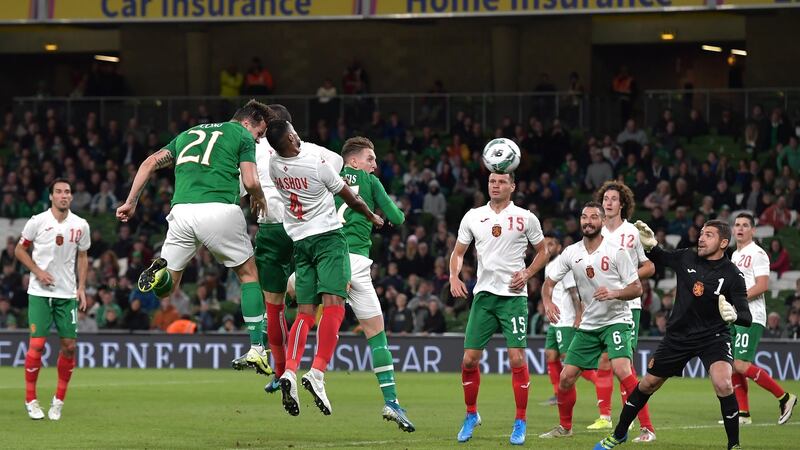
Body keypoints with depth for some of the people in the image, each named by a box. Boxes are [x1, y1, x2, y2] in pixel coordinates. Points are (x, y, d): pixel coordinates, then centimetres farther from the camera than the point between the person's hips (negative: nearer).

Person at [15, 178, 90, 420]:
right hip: (40, 292, -3)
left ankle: (59, 400, 13)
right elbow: (19, 250, 4)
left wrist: (81, 287, 6)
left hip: (67, 293, 3)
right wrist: (38, 272, -9)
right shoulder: (38, 222, -5)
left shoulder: (80, 225, 3)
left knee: (69, 345, -1)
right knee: (37, 344, -9)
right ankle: (31, 399, 3)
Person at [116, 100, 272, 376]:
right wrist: (258, 199, 19)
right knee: (248, 274, 16)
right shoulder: (242, 136, 11)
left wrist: (131, 202, 21)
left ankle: (160, 272, -23)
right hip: (219, 207, -4)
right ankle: (256, 350, 8)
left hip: (182, 211, 4)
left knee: (165, 289, 14)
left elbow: (150, 163, 21)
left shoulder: (188, 134, 28)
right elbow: (251, 182, -2)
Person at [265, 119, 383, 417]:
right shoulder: (316, 163, -13)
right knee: (333, 305, -13)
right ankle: (317, 373, -28)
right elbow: (349, 198, 2)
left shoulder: (273, 166, 0)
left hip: (300, 242, 6)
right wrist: (372, 217, 18)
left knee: (305, 312, 3)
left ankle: (290, 371, -17)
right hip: (328, 236, -6)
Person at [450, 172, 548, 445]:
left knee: (517, 359, -10)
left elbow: (542, 251, 11)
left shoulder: (525, 218, 1)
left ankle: (520, 423, 1)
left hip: (514, 295, -2)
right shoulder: (473, 217, 7)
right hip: (483, 295, 2)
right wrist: (454, 277, -3)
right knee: (469, 359, -2)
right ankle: (471, 415, 18)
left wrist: (527, 274, -5)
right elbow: (458, 252, 15)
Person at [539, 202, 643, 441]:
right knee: (566, 377, 5)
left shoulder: (616, 251, -10)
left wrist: (614, 293, -26)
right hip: (588, 324, 5)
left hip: (616, 320, -5)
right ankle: (564, 427, 27)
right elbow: (549, 282, 10)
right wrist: (547, 302, -11)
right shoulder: (571, 253, 2)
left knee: (621, 369, -26)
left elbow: (637, 288, -8)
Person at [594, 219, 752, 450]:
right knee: (648, 384, 12)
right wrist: (650, 245, -7)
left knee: (723, 385, -28)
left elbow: (747, 318, -18)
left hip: (713, 336, -4)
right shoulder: (686, 258, -5)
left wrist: (734, 315, -40)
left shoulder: (732, 275, -15)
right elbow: (659, 258, 15)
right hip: (678, 334, 4)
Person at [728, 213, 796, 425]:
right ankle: (743, 414, 9)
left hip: (750, 318, -9)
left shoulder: (757, 254, -8)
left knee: (741, 365, -15)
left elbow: (762, 285, -18)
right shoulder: (735, 255, 19)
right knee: (731, 365, 4)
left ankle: (784, 397, -4)